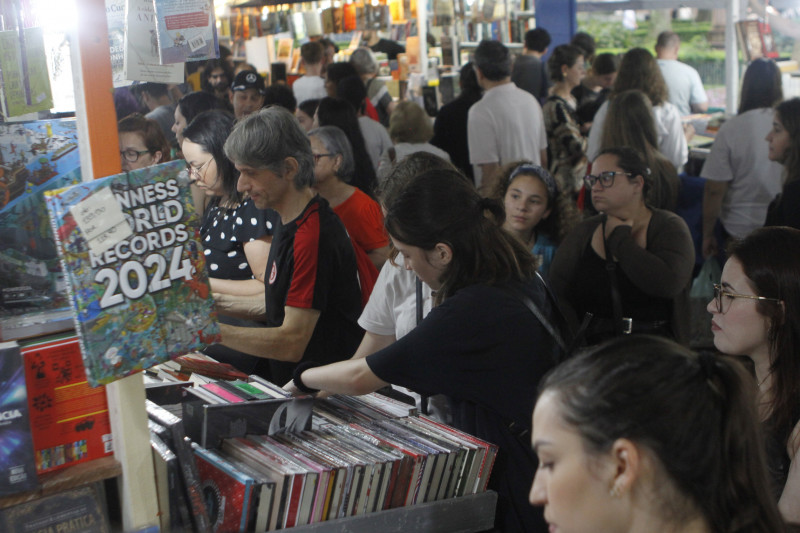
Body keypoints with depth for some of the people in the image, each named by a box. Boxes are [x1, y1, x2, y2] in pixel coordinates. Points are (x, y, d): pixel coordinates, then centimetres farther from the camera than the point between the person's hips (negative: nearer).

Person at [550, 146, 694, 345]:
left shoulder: (669, 227, 3)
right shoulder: (584, 232, 13)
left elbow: (668, 283, -17)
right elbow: (556, 291, 5)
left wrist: (619, 238, -4)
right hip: (591, 349, 2)